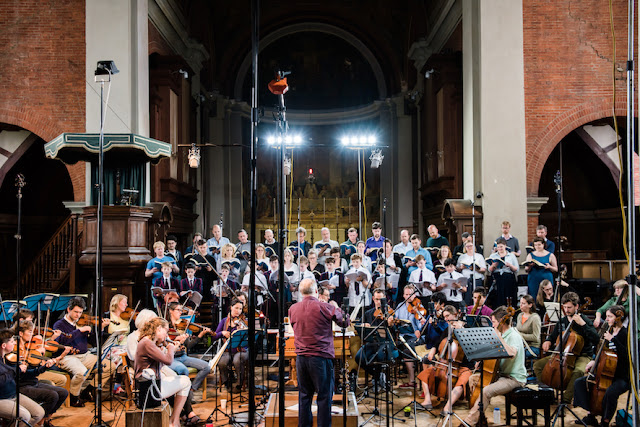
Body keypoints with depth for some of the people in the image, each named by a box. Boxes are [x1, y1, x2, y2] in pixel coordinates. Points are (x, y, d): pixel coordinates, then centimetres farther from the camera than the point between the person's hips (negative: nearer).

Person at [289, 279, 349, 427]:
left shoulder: (293, 309, 3)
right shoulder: (324, 307, -11)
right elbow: (345, 322, 0)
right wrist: (336, 309, 18)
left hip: (301, 357, 5)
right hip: (321, 357, -5)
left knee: (304, 394, 14)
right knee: (324, 395, 4)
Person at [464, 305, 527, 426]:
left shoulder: (514, 336, -16)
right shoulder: (504, 335, 12)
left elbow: (511, 354, -37)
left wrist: (499, 338, -31)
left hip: (514, 378, -10)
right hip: (503, 374, 10)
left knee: (486, 391, -28)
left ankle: (470, 422, -17)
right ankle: (480, 417, 10)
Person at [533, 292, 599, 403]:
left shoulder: (584, 320, -9)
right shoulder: (562, 321, 7)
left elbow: (596, 339, -22)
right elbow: (553, 336, 23)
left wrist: (583, 324, -27)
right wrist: (548, 341, -1)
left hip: (582, 356, -6)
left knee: (578, 371, -40)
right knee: (537, 365, -6)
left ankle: (566, 399, -27)